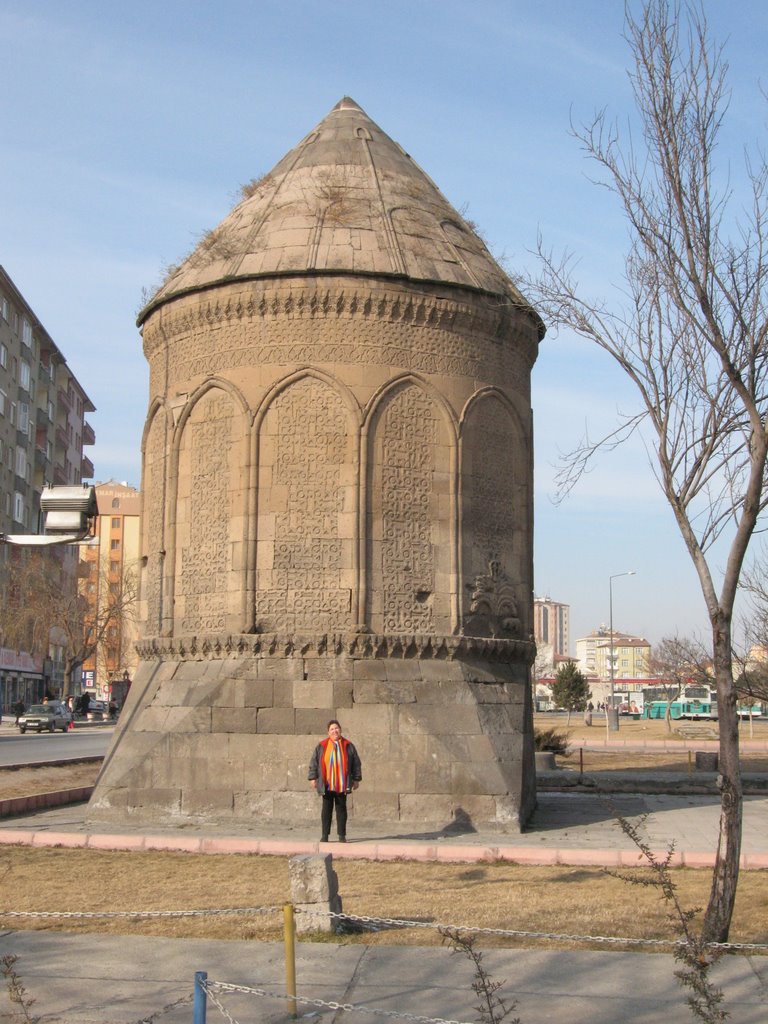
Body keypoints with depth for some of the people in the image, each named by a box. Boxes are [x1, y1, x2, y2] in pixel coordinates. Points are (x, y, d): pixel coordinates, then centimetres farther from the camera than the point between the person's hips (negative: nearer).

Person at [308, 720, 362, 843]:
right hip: (326, 784, 0)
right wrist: (313, 778, -1)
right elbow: (314, 762, 5)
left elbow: (356, 763, 9)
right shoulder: (321, 746, 5)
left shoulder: (348, 746, 6)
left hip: (342, 785, 0)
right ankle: (325, 835, 8)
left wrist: (356, 779, 6)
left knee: (341, 808, 4)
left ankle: (342, 835, 9)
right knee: (326, 809, 3)